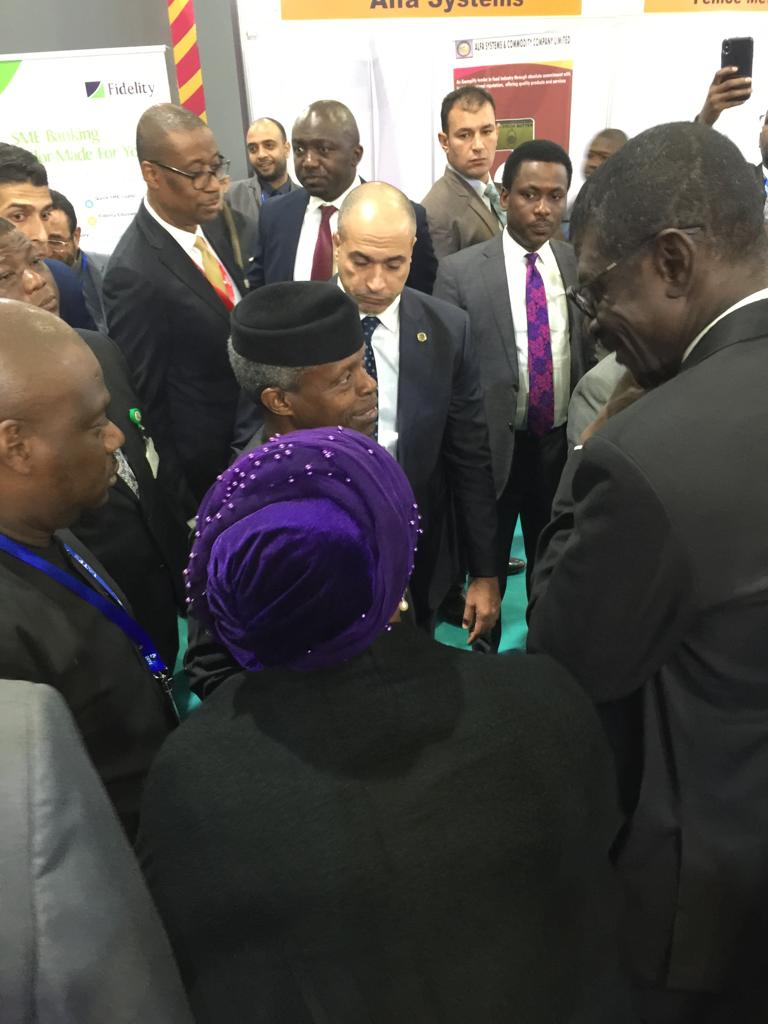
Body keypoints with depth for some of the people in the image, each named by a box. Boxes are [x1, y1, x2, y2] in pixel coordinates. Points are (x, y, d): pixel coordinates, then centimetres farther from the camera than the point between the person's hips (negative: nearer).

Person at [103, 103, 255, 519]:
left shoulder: (212, 222, -2)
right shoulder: (135, 273, -26)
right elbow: (145, 402, -19)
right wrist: (182, 494, -12)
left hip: (249, 439, 7)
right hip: (204, 469, -7)